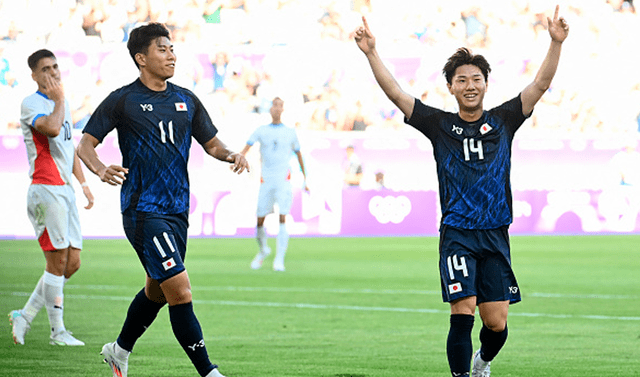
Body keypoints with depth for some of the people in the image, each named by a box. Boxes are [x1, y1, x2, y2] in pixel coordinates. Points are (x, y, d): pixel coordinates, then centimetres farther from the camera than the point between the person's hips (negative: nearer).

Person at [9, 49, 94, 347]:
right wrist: (59, 100, -13)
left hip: (65, 190, 9)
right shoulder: (31, 104, -8)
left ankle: (25, 315, 14)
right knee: (58, 261, -8)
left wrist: (83, 182, 21)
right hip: (45, 189, -9)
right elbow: (52, 128, -28)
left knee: (72, 262, 6)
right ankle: (58, 331, 0)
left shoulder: (62, 103, 19)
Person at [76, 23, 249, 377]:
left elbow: (210, 142, 19)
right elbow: (85, 144, -3)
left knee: (157, 291, 20)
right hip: (143, 211, -7)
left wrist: (230, 155, -4)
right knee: (180, 291, -15)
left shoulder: (186, 100, 12)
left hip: (177, 210, 7)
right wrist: (101, 170, -24)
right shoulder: (122, 100, -5)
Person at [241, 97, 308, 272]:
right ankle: (263, 250, 30)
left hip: (283, 179, -1)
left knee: (283, 219, -14)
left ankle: (279, 259, -14)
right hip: (266, 180, 1)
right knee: (260, 220, 3)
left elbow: (299, 154, 21)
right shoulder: (261, 131, 8)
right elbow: (247, 147, -4)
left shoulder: (290, 132, 10)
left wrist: (305, 179, 23)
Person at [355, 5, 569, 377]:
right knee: (463, 314, -15)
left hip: (495, 235, 2)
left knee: (497, 323, 3)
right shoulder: (440, 124, 5)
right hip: (457, 234, -2)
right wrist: (371, 53, -11)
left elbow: (541, 85, 1)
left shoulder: (503, 121, 8)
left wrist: (556, 43, -12)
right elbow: (396, 93, -1)